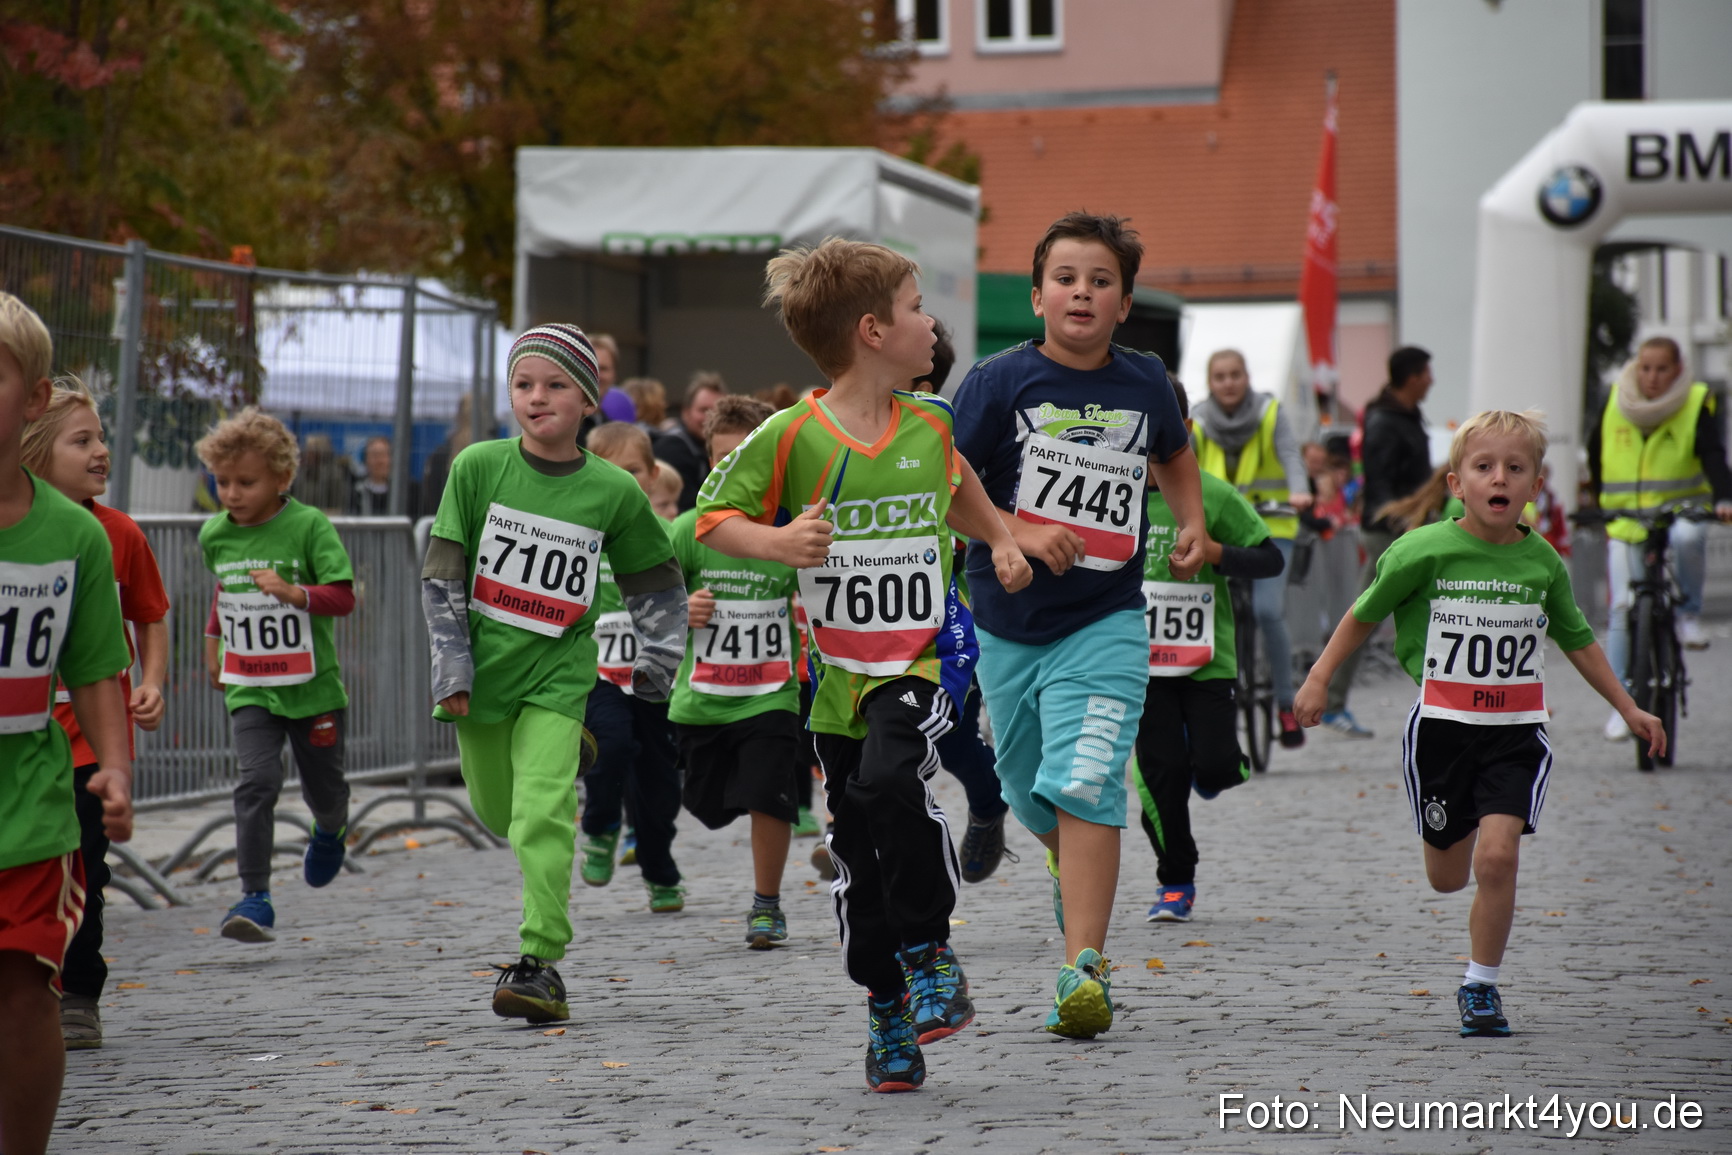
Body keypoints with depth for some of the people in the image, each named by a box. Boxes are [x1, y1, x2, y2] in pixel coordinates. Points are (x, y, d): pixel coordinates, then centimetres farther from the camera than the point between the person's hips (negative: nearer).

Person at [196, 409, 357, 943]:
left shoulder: (309, 526, -13)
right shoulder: (215, 534, 2)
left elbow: (343, 597, -18)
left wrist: (294, 592, -32)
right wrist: (213, 637, 28)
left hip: (313, 684, -2)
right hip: (249, 689, 2)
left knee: (323, 786, 14)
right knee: (257, 782, -16)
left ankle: (330, 831, 51)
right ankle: (254, 899, -17)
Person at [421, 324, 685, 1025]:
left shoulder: (614, 491, -5)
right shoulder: (478, 467, -5)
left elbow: (658, 585, 10)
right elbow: (442, 574, -2)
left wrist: (657, 662, 5)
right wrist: (451, 666, -8)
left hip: (557, 671, -2)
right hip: (483, 665, 2)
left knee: (541, 814, -17)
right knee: (497, 812, 16)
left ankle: (541, 965, -13)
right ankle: (569, 757, 49)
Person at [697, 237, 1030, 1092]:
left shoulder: (929, 425, 3)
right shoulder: (789, 437, -9)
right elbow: (712, 516, -3)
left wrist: (1000, 542, 17)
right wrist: (773, 542, -19)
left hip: (920, 658, 0)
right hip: (837, 668, 0)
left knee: (891, 780, -27)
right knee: (856, 846, 5)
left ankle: (929, 950, -7)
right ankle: (887, 1006, 21)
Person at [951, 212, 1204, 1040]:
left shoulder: (1144, 382, 3)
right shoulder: (999, 382, -8)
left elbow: (1174, 454, 25)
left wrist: (1192, 524, 11)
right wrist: (1015, 532, -21)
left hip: (1105, 622, -1)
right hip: (1011, 624, 1)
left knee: (1084, 786, -18)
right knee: (1027, 792, 18)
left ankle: (1085, 971, -20)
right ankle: (1069, 865, 53)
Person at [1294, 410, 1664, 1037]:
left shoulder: (1543, 561, 0)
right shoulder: (1423, 551, -9)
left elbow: (1577, 639, 15)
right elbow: (1364, 614, 4)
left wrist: (1629, 709, 18)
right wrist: (1319, 678, 2)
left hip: (1515, 733, 1)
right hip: (1440, 727, -1)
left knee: (1497, 857, -16)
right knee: (1447, 877, 9)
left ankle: (1481, 987, 2)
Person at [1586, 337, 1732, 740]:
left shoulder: (1696, 405, -4)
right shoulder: (1613, 404, 2)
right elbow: (1595, 451, 19)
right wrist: (1599, 499, 15)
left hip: (1679, 512, -1)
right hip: (1625, 521, 1)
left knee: (1687, 538, -37)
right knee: (1621, 608, -10)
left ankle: (1689, 613, -9)